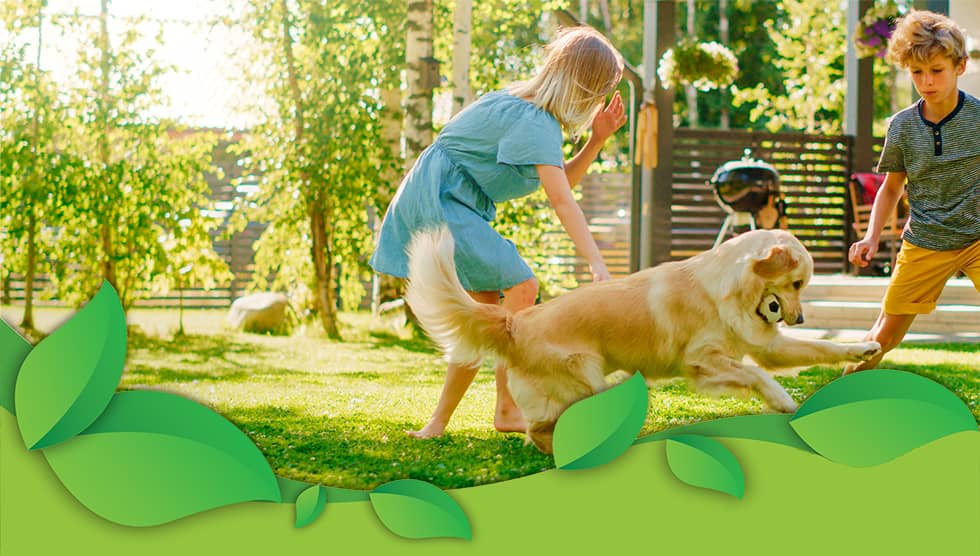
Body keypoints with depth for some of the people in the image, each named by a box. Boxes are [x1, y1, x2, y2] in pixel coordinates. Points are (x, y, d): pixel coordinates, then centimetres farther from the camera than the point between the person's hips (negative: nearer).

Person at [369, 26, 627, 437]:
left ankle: (439, 422, 9)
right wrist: (597, 266, -33)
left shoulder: (524, 106, 13)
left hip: (452, 206, 11)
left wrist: (597, 140, 1)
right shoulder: (534, 122, -19)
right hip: (440, 200, -11)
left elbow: (563, 179, 16)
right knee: (520, 287, -19)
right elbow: (561, 201, -28)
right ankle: (507, 410, -15)